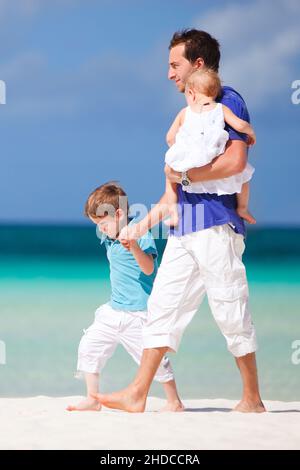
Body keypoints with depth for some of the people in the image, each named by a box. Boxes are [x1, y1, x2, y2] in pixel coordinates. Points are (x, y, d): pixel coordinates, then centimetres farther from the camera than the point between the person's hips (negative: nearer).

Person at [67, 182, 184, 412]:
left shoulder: (140, 234, -15)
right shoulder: (109, 239, 10)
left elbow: (148, 268, -28)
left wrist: (134, 248, -41)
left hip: (139, 311, -8)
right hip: (114, 309, 8)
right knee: (90, 345, 4)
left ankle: (174, 402, 10)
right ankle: (92, 400, 11)